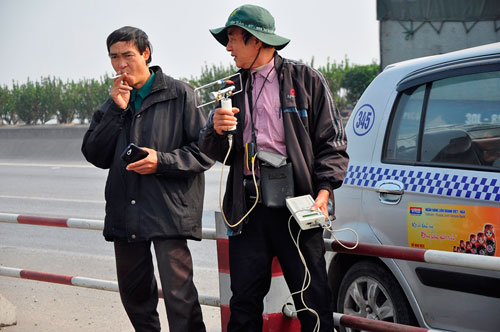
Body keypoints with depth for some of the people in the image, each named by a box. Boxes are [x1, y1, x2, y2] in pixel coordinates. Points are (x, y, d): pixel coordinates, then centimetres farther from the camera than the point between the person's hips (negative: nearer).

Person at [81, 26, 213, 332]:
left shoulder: (180, 94, 0)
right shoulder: (113, 104, 16)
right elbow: (95, 155, 6)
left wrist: (162, 160, -17)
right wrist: (116, 110, -3)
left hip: (168, 211, -6)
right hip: (125, 212, 6)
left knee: (179, 294, -14)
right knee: (135, 294, 14)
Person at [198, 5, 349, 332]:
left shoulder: (305, 80, 5)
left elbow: (332, 142, 1)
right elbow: (214, 153, 16)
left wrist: (323, 192, -11)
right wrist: (216, 130, -7)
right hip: (247, 207, 4)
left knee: (313, 302, -2)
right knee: (244, 303, 6)